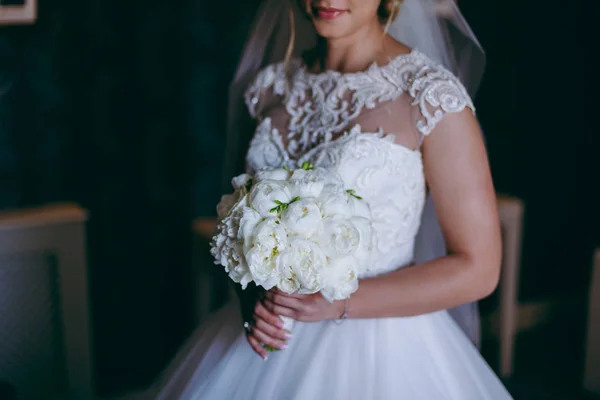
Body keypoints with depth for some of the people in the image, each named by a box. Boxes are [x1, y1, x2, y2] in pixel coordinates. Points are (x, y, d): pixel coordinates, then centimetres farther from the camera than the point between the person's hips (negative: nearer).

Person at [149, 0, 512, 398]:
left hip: (376, 349, -4)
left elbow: (478, 269, -13)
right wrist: (251, 295, -7)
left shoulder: (432, 95, -14)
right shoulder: (273, 84, 2)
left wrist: (341, 303, -18)